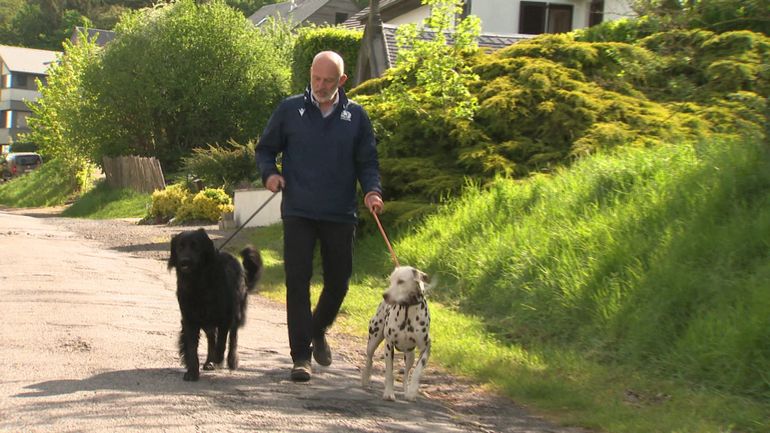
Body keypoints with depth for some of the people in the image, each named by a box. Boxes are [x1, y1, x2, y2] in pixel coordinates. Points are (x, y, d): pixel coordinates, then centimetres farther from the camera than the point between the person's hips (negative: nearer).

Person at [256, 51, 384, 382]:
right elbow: (265, 148, 11)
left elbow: (367, 162, 9)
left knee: (338, 281, 11)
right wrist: (269, 173, -10)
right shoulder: (290, 110, 3)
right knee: (297, 281, -7)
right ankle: (301, 357, -3)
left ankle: (318, 330, 40)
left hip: (340, 215, 2)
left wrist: (371, 190, -10)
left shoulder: (356, 116, 6)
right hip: (298, 213, -2)